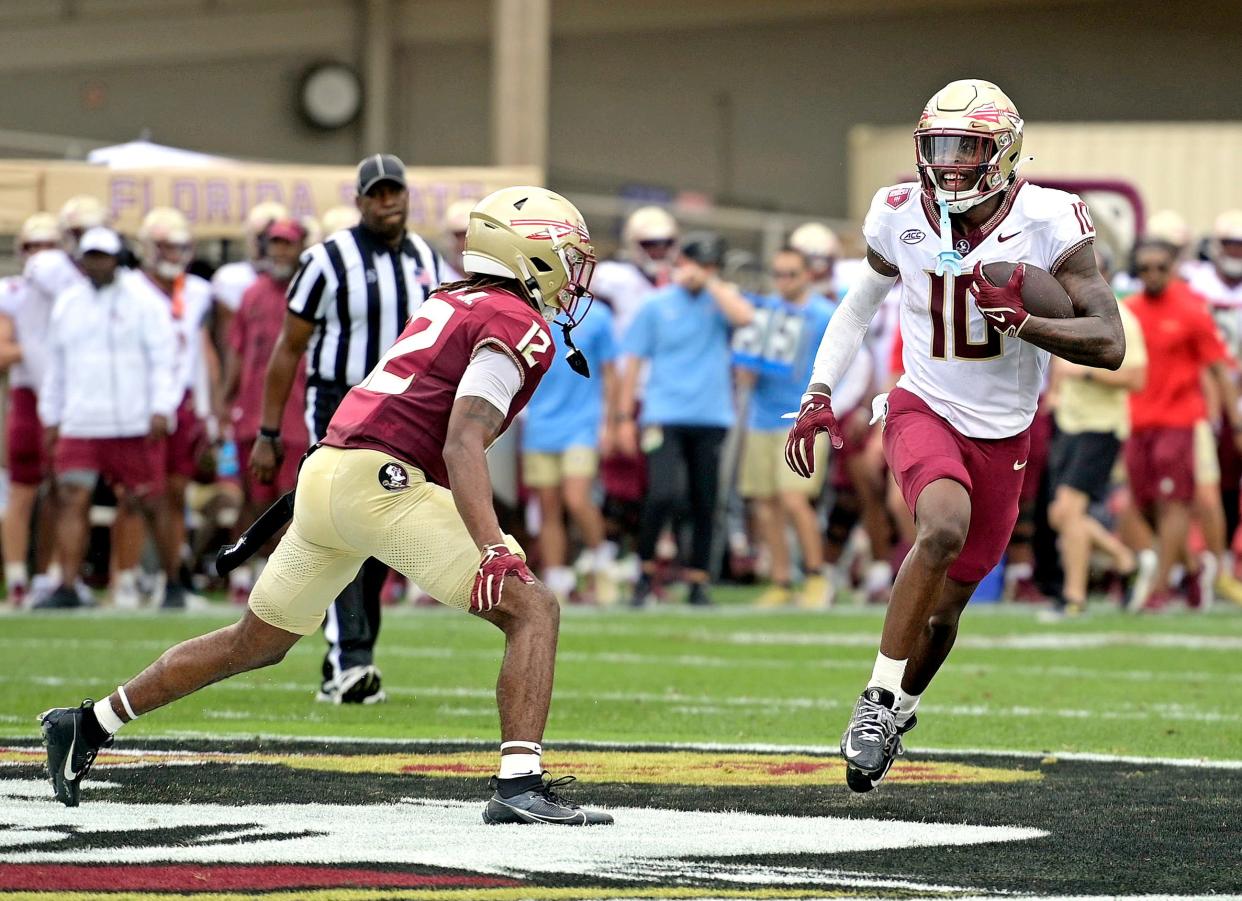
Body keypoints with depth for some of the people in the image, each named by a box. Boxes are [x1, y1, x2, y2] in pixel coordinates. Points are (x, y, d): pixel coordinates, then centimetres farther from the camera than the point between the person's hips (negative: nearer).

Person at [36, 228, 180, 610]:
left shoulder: (144, 301, -1)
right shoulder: (67, 304, 13)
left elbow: (163, 358, -4)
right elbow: (56, 366, 20)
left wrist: (161, 410, -13)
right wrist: (51, 418, 18)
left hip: (134, 424, -3)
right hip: (80, 426, 3)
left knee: (140, 503, 0)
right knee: (73, 500, -7)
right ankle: (67, 588, -8)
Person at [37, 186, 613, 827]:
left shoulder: (450, 302, 20)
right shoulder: (520, 326, -7)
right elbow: (461, 446, -19)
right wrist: (493, 551, -27)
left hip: (323, 469, 9)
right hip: (382, 484, -9)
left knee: (255, 642, 23)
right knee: (532, 610, -7)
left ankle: (89, 725, 31)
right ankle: (520, 783, -21)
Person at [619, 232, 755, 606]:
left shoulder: (722, 299, 10)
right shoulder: (657, 304, 7)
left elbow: (744, 316, -15)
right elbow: (634, 361, 8)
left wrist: (709, 282, -9)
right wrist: (626, 417, 3)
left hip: (710, 417, 2)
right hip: (664, 416, -2)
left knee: (705, 504, 3)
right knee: (665, 493, -17)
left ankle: (698, 580, 12)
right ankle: (646, 571, -1)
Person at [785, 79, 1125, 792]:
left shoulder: (1049, 223, -15)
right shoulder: (903, 218, -7)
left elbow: (1109, 345, -18)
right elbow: (859, 308, 14)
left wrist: (1020, 321, -31)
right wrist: (819, 397, 4)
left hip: (1003, 438, 1)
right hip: (924, 412, -1)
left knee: (945, 607, 9)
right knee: (945, 526, -32)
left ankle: (900, 710, 39)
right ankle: (879, 699, -20)